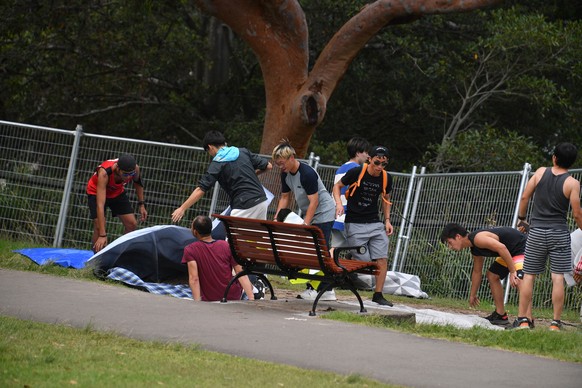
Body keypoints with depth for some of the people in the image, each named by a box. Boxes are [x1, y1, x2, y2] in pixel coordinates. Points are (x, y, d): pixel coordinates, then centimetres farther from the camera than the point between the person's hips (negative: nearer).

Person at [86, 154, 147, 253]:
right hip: (97, 192, -5)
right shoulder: (104, 173, -44)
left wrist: (141, 205, -1)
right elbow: (100, 205, -47)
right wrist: (102, 235, -51)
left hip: (117, 192, 5)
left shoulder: (135, 169, -30)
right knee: (99, 226, -22)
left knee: (132, 224, -4)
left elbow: (138, 182, -1)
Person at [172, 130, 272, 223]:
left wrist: (182, 208, -6)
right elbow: (268, 166, 12)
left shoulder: (217, 164, -5)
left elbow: (201, 190, -9)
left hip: (244, 207, -6)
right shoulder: (244, 152, 10)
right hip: (262, 201, 6)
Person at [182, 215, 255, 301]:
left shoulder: (190, 250, -10)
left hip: (209, 300, 1)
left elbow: (194, 279, -20)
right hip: (233, 297, -1)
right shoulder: (227, 246, -4)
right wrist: (251, 299, -14)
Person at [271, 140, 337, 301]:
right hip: (307, 214, 9)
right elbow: (285, 197, 11)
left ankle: (326, 290, -10)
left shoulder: (307, 174, -25)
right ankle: (312, 287, 7)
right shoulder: (286, 174, 1)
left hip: (323, 214, -9)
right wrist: (277, 219, 0)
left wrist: (305, 224, -27)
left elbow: (314, 201, -25)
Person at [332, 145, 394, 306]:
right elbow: (337, 186, 3)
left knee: (382, 259, -5)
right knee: (364, 261, -10)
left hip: (375, 223, 4)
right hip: (355, 224, -4)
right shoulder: (356, 173, -11)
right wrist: (339, 203, -14)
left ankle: (378, 294, 5)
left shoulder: (386, 178, 3)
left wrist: (387, 220, 13)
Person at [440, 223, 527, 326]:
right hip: (511, 251, 11)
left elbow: (501, 247, -33)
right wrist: (472, 295, 32)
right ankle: (500, 315, 23)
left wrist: (512, 272, -33)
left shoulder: (478, 238, -24)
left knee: (519, 281, -29)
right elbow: (477, 272, 23)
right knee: (492, 275, 19)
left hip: (521, 247, -11)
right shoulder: (475, 249, 9)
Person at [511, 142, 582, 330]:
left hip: (536, 232, 2)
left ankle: (523, 320, 7)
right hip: (559, 233, -2)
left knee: (528, 276, 8)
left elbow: (524, 197, 3)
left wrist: (521, 218, 19)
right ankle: (556, 323, -2)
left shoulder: (541, 172, 1)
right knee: (558, 278, -1)